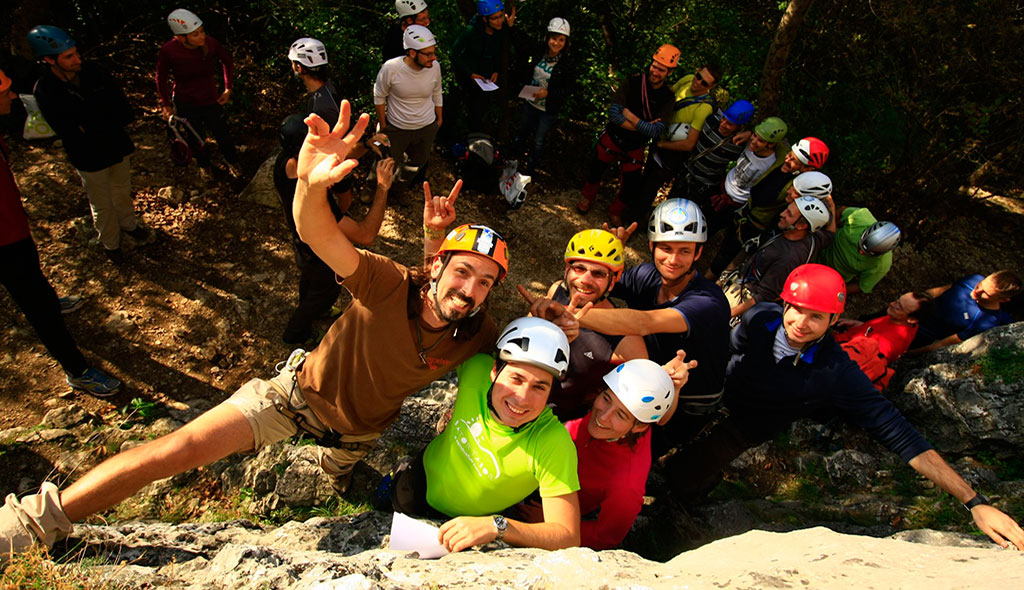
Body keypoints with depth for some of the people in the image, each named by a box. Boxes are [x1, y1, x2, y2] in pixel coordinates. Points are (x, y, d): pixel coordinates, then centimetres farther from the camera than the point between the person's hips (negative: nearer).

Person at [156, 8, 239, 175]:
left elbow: (227, 61, 1)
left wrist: (228, 89, 2)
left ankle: (232, 164, 37)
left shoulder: (211, 44, -21)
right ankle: (204, 165, 44)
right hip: (185, 104, 0)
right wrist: (166, 104, -4)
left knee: (222, 134, 9)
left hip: (211, 100, 1)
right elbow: (161, 78, -6)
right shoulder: (168, 51, -24)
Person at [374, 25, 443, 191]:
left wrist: (439, 118, 13)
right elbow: (379, 97, -9)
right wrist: (383, 125, -2)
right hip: (396, 127, -3)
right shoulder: (390, 68, -26)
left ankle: (403, 188, 53)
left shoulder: (434, 66, -18)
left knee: (418, 162, 23)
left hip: (427, 127, 3)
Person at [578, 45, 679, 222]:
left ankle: (615, 213, 38)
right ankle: (588, 197, 50)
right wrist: (642, 127, -26)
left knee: (631, 187, 8)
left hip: (635, 148, 1)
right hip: (612, 139, -1)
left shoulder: (668, 98, -13)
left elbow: (655, 131, -23)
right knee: (595, 171, 18)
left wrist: (629, 115, -25)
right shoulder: (632, 83, -16)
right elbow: (613, 114, -25)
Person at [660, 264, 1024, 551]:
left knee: (683, 482, -9)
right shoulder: (759, 319, -22)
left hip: (741, 431, -2)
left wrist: (975, 502, -32)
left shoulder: (836, 374, -31)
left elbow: (899, 435, -28)